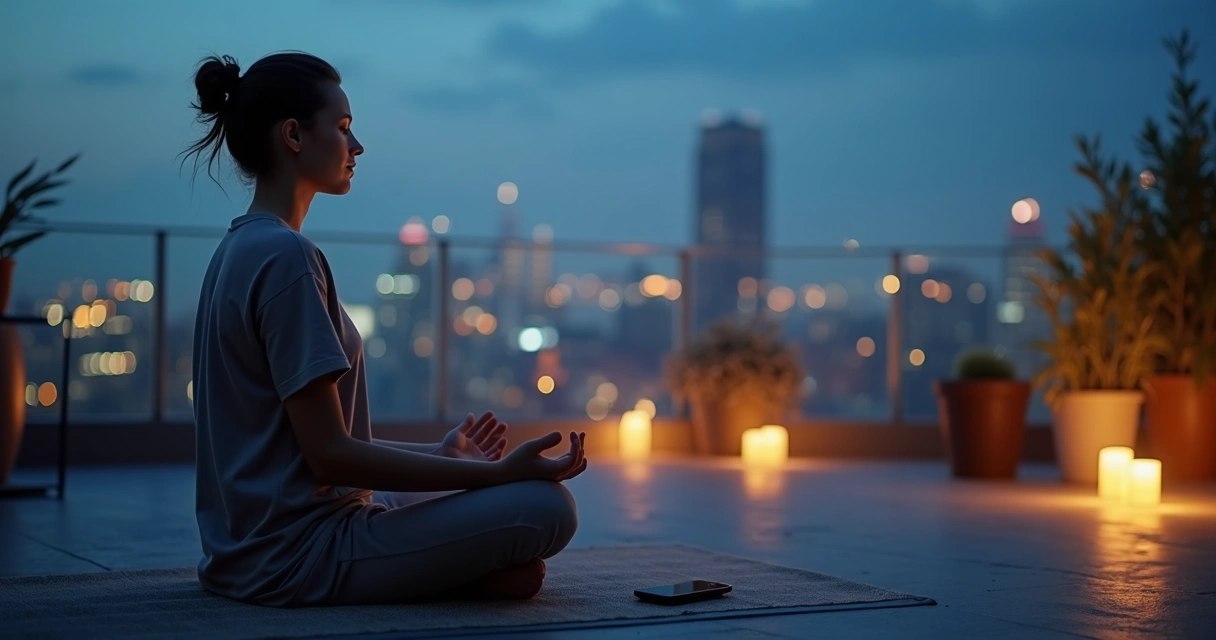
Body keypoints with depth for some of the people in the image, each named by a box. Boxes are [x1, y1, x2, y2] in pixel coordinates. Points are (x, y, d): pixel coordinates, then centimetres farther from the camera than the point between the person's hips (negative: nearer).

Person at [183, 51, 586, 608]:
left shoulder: (239, 250, 12)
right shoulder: (285, 257, -18)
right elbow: (329, 454, -21)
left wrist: (437, 454, 18)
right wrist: (498, 472, -18)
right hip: (298, 555, -10)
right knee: (544, 506, -14)